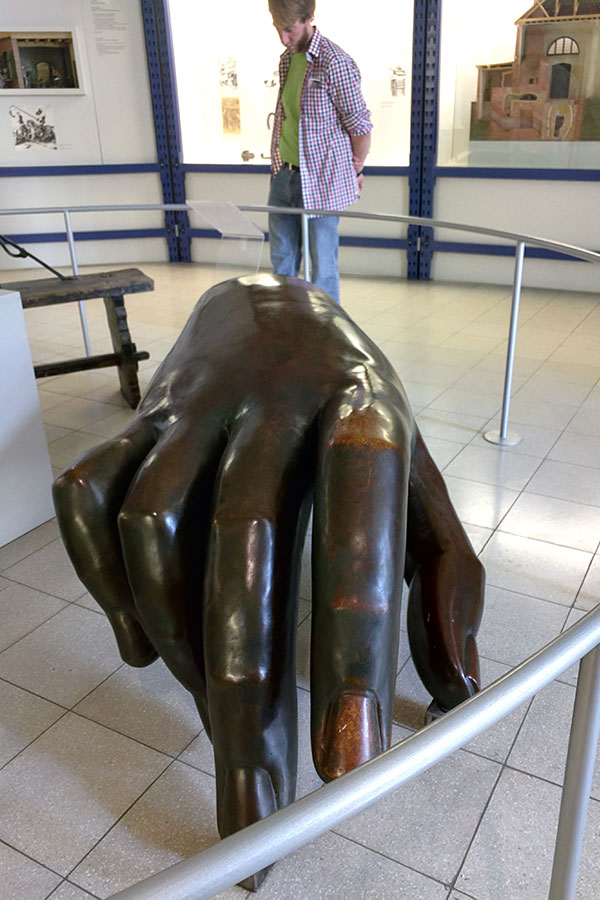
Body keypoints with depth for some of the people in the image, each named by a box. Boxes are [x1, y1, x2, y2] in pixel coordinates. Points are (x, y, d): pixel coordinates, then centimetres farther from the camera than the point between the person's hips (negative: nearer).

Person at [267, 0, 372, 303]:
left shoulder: (335, 63, -16)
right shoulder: (287, 59, 9)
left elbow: (360, 126, -11)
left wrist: (355, 170, 1)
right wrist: (280, 161, 15)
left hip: (321, 181, -8)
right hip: (283, 175, 8)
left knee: (322, 265, 0)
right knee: (282, 258, 16)